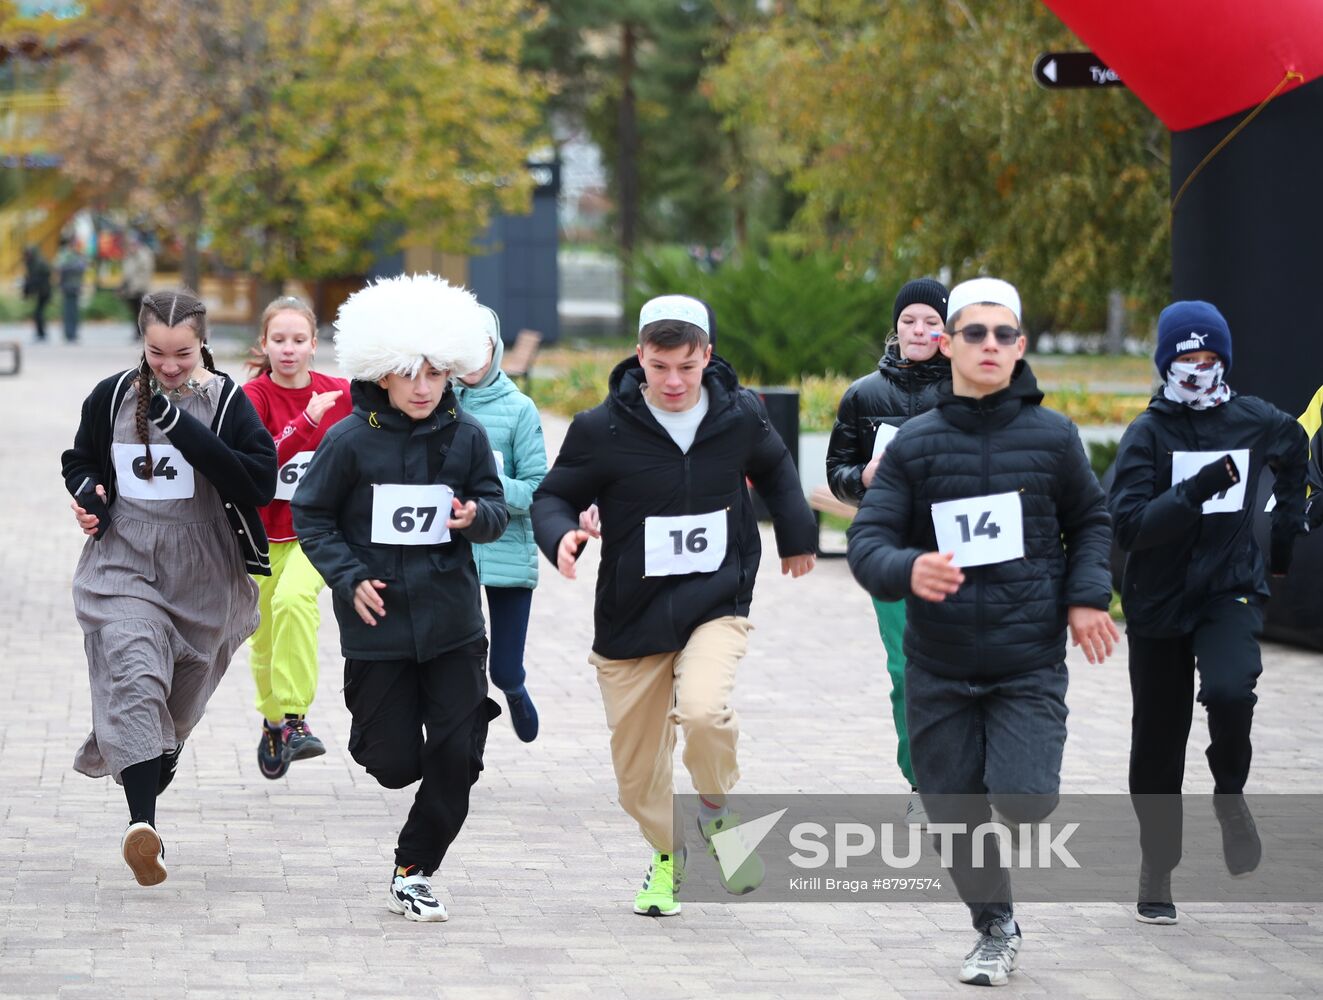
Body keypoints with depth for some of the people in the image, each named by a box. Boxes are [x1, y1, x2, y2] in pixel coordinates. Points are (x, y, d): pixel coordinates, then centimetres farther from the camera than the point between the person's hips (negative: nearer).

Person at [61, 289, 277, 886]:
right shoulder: (112, 398, 3)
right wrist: (88, 491, -5)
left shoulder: (226, 402, -5)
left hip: (200, 575, 0)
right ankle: (142, 823, -32)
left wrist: (184, 427, -23)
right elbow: (80, 461, 20)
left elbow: (261, 483, -18)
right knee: (135, 679, -22)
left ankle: (146, 790, 40)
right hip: (122, 565, 0)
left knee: (179, 700, 14)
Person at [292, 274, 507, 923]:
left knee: (457, 758, -4)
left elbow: (496, 510, 6)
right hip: (378, 622, -2)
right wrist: (350, 579, -11)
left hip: (453, 621, 2)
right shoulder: (351, 440, -8)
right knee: (395, 764, 2)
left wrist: (476, 515, -18)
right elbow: (311, 517, 1)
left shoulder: (466, 435, -1)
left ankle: (414, 872, 13)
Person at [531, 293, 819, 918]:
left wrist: (797, 536, 27)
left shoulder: (740, 415, -4)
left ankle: (715, 812, 1)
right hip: (631, 616, 1)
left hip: (717, 603, -1)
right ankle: (671, 855, 38)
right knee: (637, 773, 7)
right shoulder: (603, 429, -12)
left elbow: (775, 469, 19)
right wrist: (561, 536, -22)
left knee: (704, 710, -30)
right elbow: (554, 496, -1)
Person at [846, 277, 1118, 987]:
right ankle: (995, 928, 32)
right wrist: (908, 570, -27)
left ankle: (1024, 772, 19)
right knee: (954, 814, 7)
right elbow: (867, 541, -5)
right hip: (938, 669, 2)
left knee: (1023, 801, -19)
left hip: (1029, 664, -1)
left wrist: (1085, 596, -1)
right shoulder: (914, 443, 0)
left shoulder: (1052, 436, 0)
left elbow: (1090, 522, 15)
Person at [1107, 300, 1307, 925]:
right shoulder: (1148, 434, -7)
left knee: (1228, 691, -29)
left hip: (1231, 592, 0)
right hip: (1158, 603, 0)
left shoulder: (1254, 422, 1)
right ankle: (1157, 868, 23)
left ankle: (1230, 795, 0)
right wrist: (1195, 492, -29)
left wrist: (1286, 529, 25)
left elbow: (1295, 453, 26)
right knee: (1158, 743, 7)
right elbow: (1127, 525, -18)